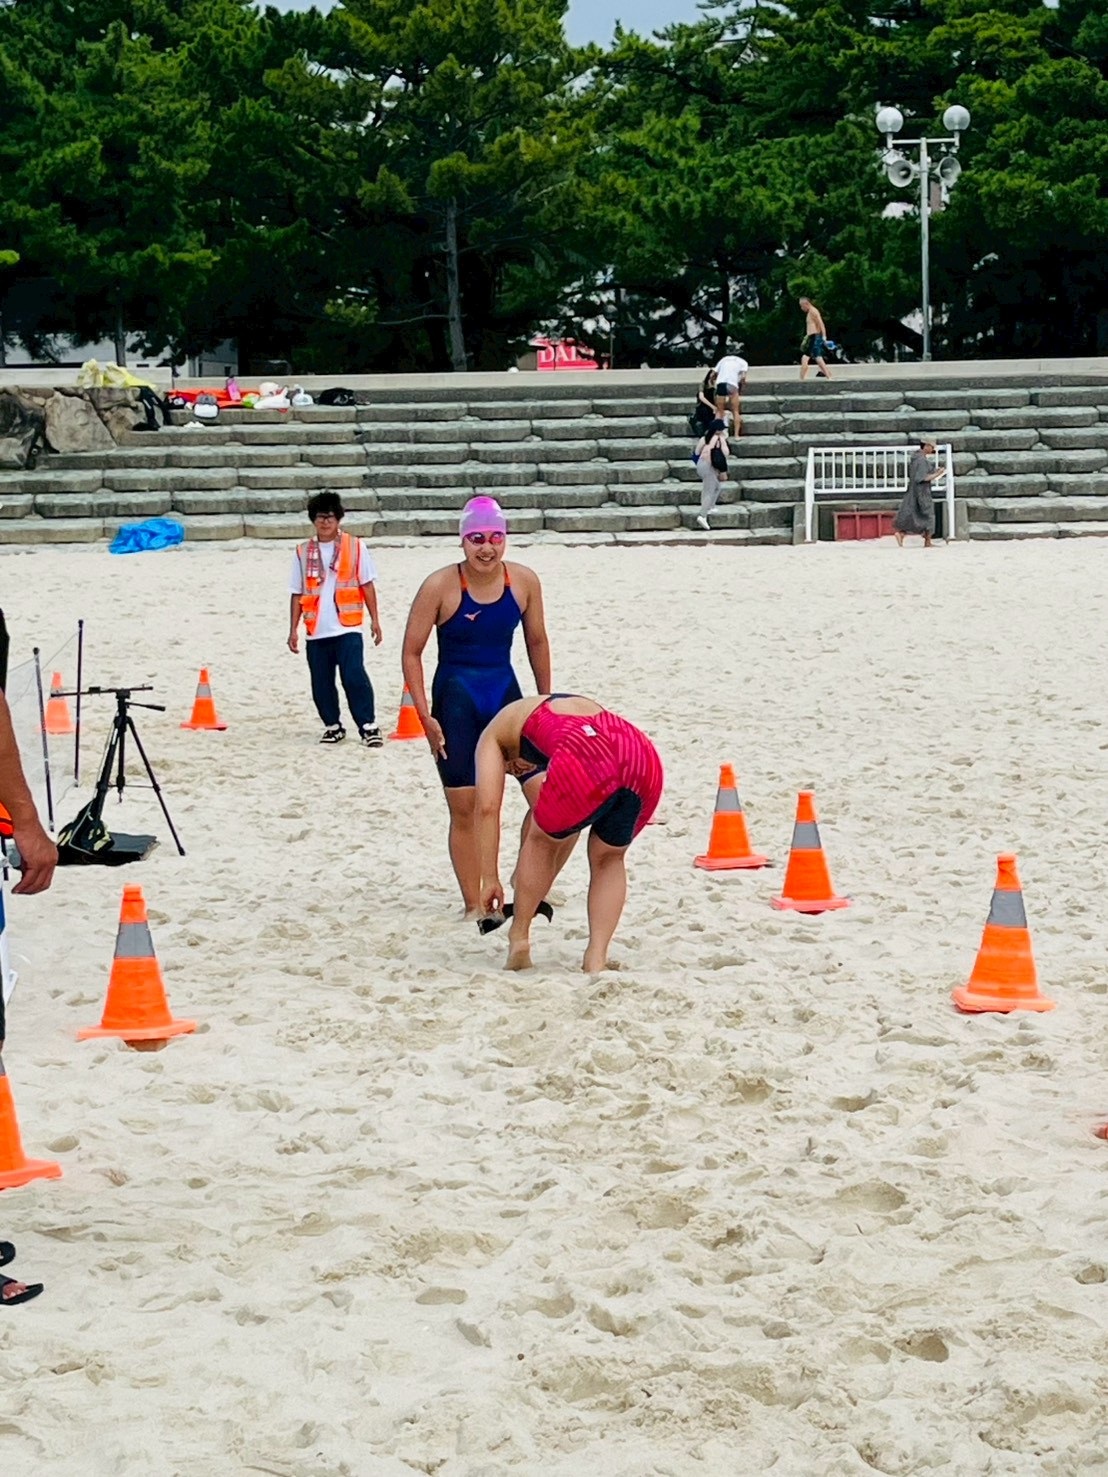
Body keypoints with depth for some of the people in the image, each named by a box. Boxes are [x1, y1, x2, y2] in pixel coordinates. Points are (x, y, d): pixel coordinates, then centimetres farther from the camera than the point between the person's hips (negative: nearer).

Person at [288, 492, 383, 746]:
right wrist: (293, 629, 5)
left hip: (347, 628, -3)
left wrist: (374, 620, 1)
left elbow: (367, 585, 5)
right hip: (316, 631, 3)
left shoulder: (355, 547, 3)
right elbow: (297, 594, 10)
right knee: (321, 684, 7)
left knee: (354, 677, -14)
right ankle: (332, 727, 21)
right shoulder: (303, 552, 8)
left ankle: (368, 726, -9)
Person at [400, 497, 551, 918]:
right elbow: (412, 652, -8)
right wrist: (425, 716, -13)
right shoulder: (440, 586, -14)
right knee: (464, 806, -1)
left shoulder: (524, 582, -5)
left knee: (545, 795, 0)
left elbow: (537, 641, 10)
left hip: (506, 692, 4)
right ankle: (474, 904, 10)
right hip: (456, 699, -3)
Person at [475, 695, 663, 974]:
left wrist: (490, 879, 19)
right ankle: (596, 959, 18)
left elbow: (488, 807, 15)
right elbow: (567, 824, 47)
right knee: (608, 859, 28)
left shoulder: (496, 731, 29)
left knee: (540, 842, 25)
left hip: (585, 765, -5)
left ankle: (519, 938, 32)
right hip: (645, 757, 5)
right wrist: (538, 889, 52)